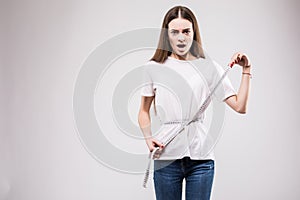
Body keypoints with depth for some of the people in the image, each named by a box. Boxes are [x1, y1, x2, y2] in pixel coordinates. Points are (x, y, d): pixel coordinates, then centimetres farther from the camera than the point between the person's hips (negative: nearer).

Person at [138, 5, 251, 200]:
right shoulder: (154, 67, 4)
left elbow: (240, 106, 2)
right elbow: (144, 111, 12)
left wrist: (246, 70, -4)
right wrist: (148, 138, -4)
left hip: (201, 157, 0)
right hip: (166, 157, 0)